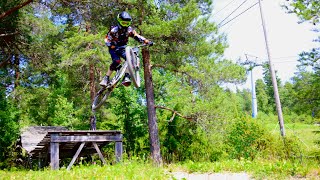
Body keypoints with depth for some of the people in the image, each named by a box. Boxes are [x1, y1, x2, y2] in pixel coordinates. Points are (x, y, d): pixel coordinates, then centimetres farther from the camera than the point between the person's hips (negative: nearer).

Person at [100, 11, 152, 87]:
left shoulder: (129, 30, -7)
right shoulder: (114, 30, -18)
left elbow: (137, 36, -9)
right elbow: (107, 40, -17)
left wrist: (146, 41, -25)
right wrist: (112, 46, -35)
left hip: (123, 48, 4)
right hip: (114, 49, -4)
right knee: (116, 61, -29)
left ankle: (126, 77, -21)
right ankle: (106, 78, -19)